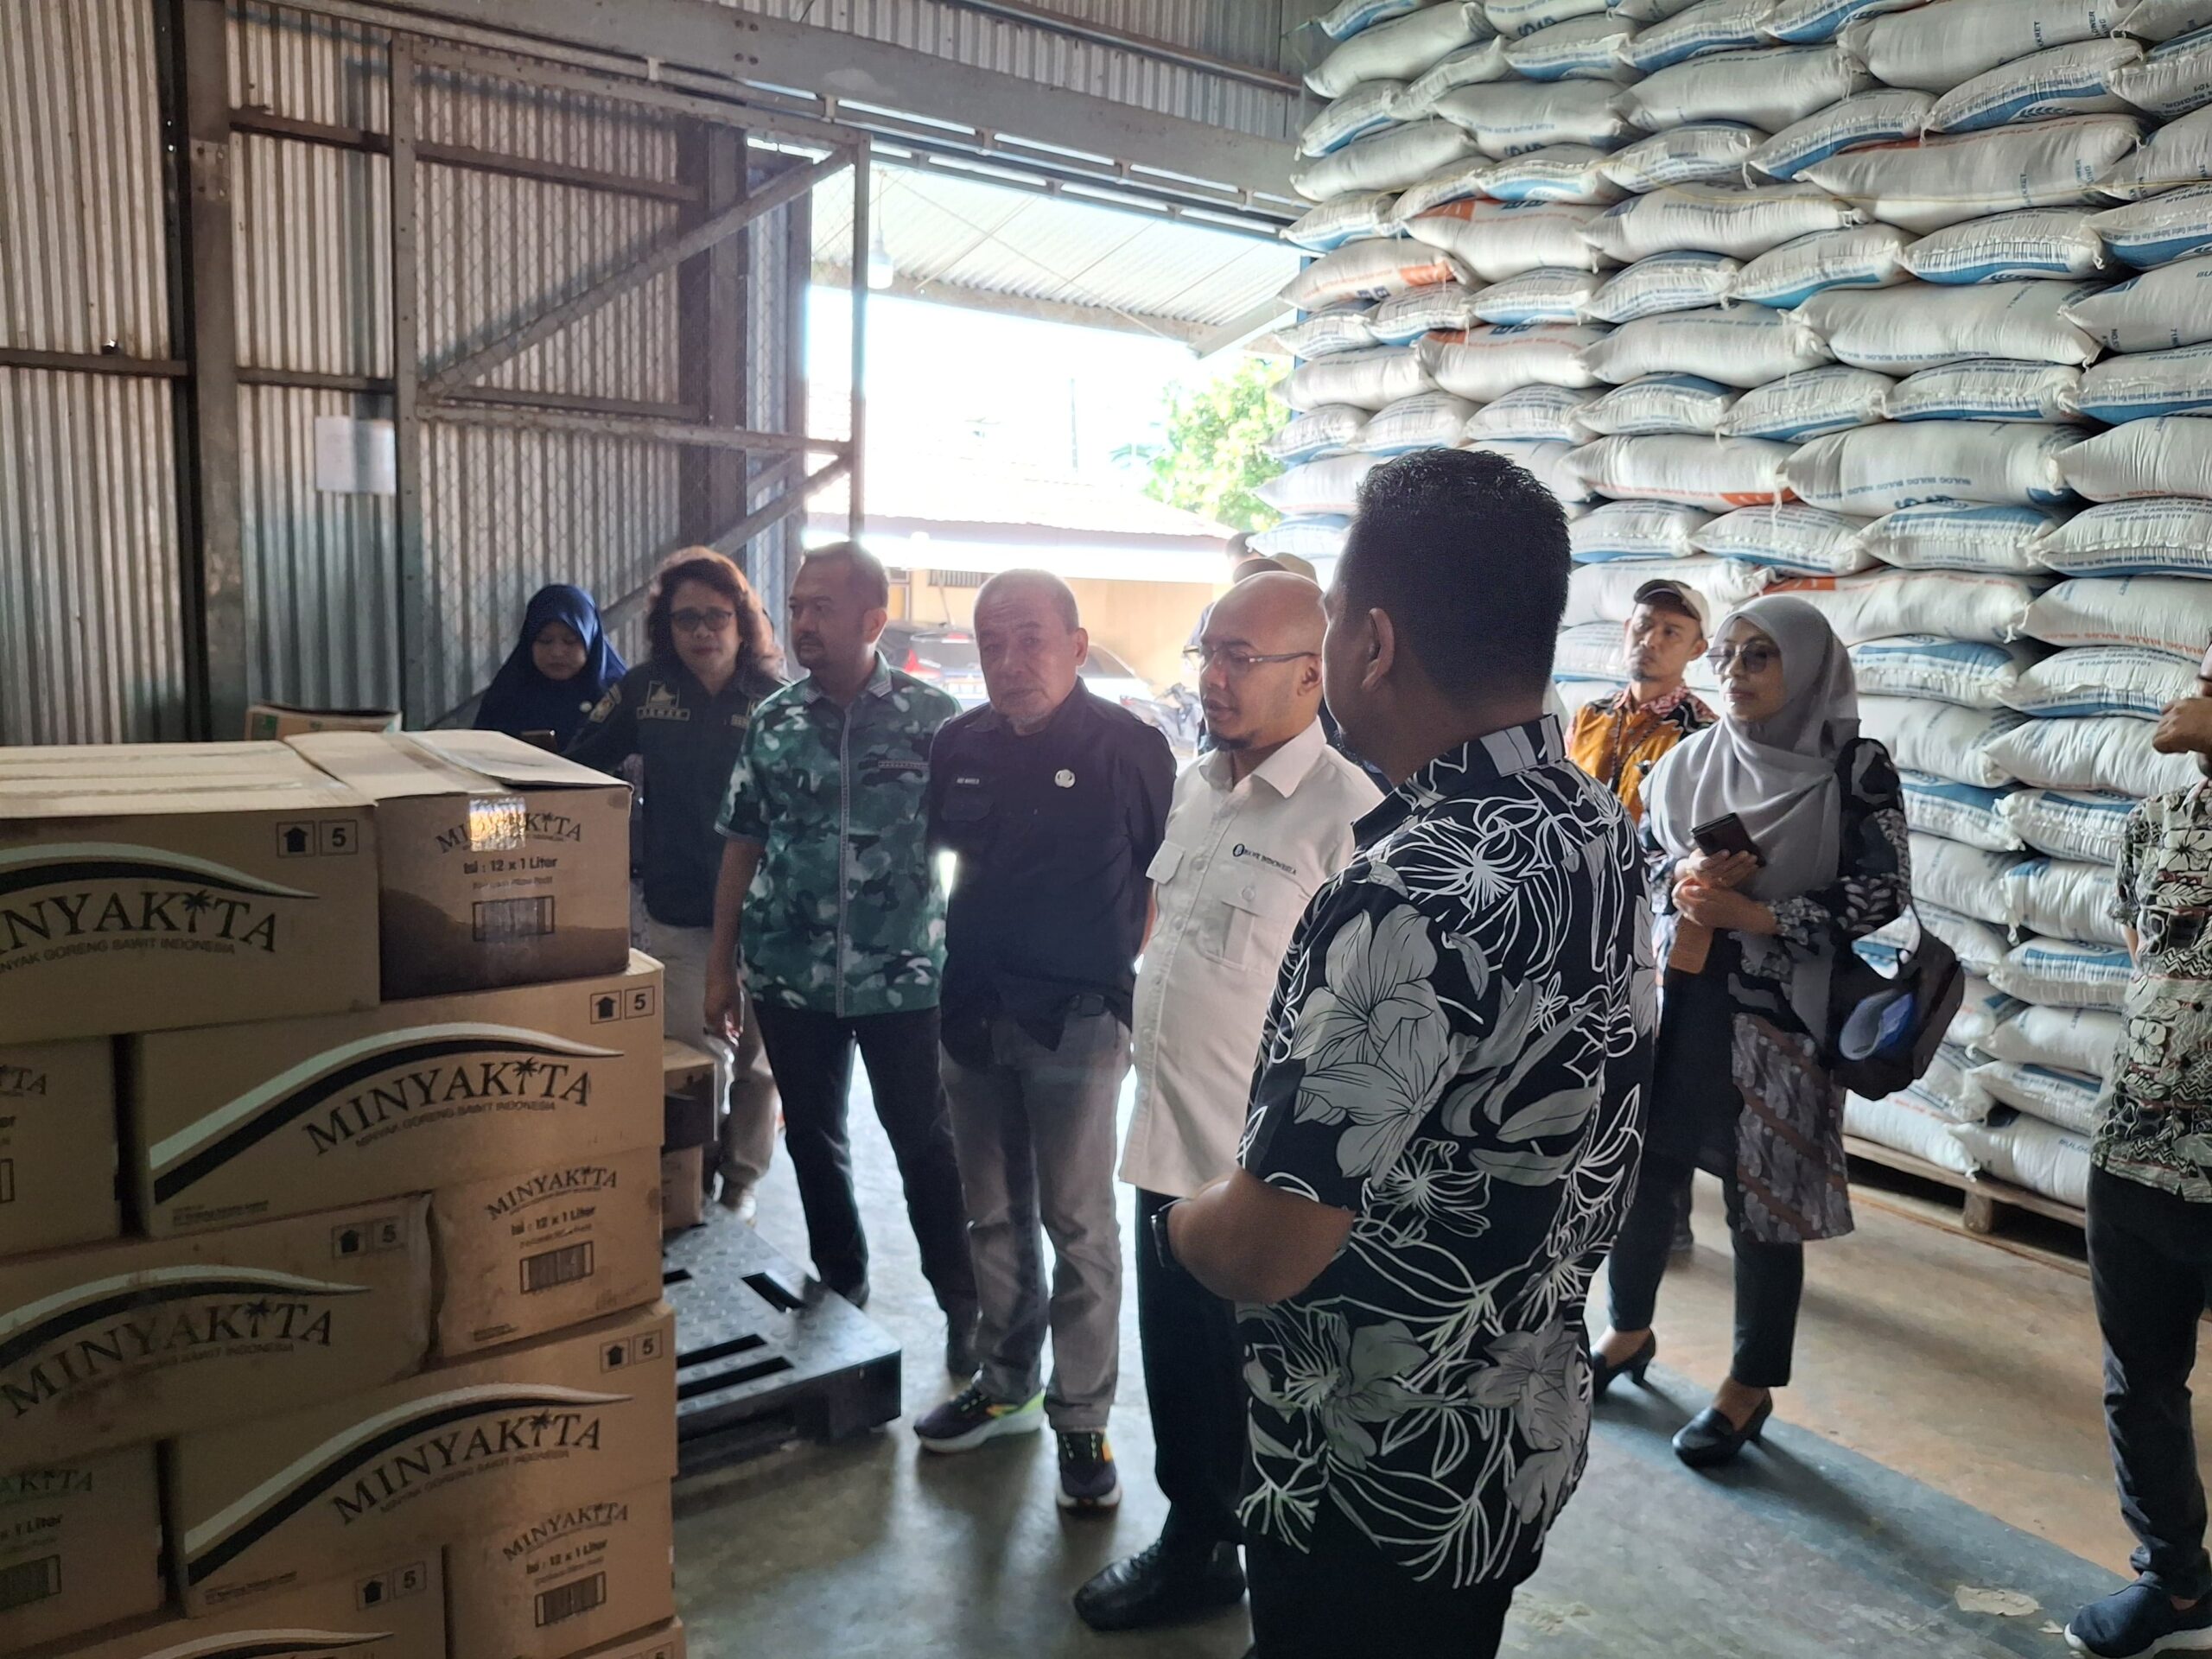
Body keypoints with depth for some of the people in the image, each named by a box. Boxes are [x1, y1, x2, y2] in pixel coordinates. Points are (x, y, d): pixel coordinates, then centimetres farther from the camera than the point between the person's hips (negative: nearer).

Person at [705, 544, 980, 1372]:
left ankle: (964, 1305, 22)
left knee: (925, 1145, 5)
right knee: (812, 1140, 15)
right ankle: (841, 1289, 35)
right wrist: (721, 965, 8)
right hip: (791, 976, 4)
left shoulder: (933, 716, -7)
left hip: (905, 974, -3)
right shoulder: (773, 720, 3)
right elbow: (742, 845, 9)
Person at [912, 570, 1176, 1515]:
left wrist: (1122, 975, -10)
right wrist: (959, 953, 11)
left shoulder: (1128, 748, -10)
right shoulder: (961, 746, 4)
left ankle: (1083, 1420, 17)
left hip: (1076, 1022, -5)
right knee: (993, 1214, 17)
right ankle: (1004, 1383, 34)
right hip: (975, 1012, 5)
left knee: (1078, 1225, 4)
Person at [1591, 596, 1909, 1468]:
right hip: (1670, 995, 5)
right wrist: (1681, 881, -10)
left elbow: (1883, 890, -8)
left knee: (1764, 1197, 3)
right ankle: (1629, 1332, 33)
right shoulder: (1687, 761, 7)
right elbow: (1636, 857, 13)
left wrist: (1748, 914, -14)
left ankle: (1751, 1388, 20)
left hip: (1777, 1012, -4)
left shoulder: (1854, 766, -6)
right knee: (1642, 1169, 12)